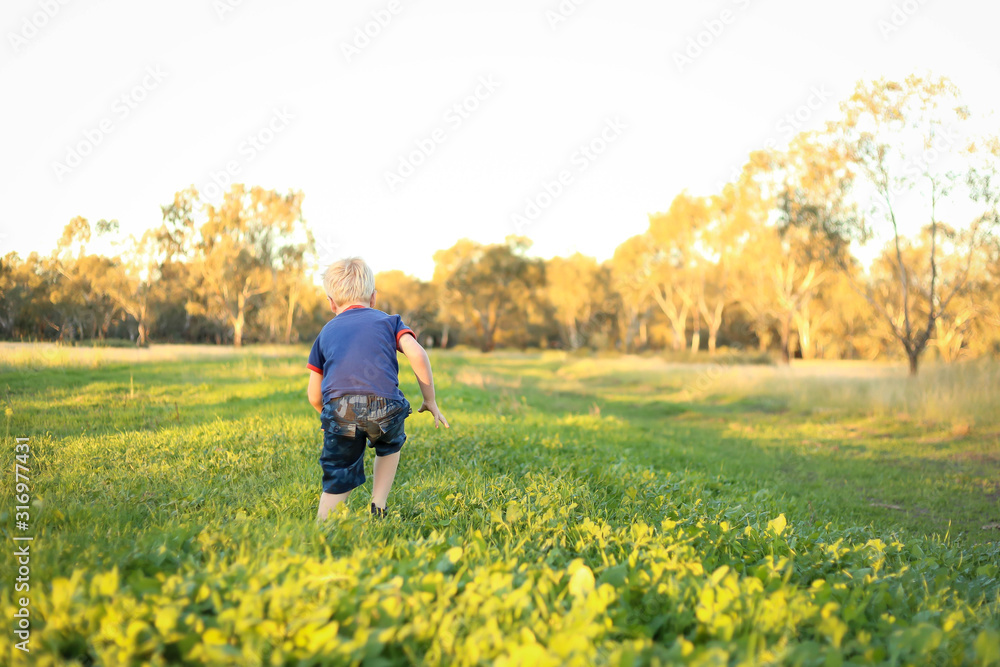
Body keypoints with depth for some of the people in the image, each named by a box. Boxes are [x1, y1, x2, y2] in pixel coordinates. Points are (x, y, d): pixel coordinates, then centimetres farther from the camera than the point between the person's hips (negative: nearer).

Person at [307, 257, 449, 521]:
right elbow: (416, 354, 6)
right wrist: (430, 401, 15)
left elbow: (314, 396, 24)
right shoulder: (388, 320, 24)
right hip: (384, 406, 0)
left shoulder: (326, 332, 27)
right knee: (390, 446, 31)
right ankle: (378, 509, 22)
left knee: (337, 482, 9)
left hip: (339, 409, 0)